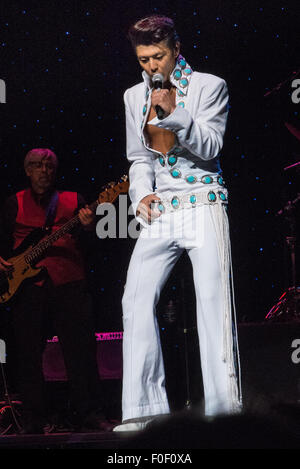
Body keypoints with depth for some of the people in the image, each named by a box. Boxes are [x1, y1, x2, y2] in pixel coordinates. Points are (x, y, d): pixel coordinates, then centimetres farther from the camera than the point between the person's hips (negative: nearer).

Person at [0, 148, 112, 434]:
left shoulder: (73, 201, 12)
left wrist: (88, 226, -18)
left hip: (69, 284, -1)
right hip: (28, 285, 1)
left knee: (81, 350, -4)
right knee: (29, 354, 1)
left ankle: (89, 413, 1)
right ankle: (34, 419, 8)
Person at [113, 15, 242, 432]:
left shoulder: (209, 86, 2)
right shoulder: (134, 97, 16)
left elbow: (211, 145, -7)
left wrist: (173, 114, -19)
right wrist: (141, 194, 2)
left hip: (203, 206, -4)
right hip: (159, 211, 5)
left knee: (213, 299, -12)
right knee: (136, 300, -4)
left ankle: (224, 408, -11)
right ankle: (146, 408, 0)